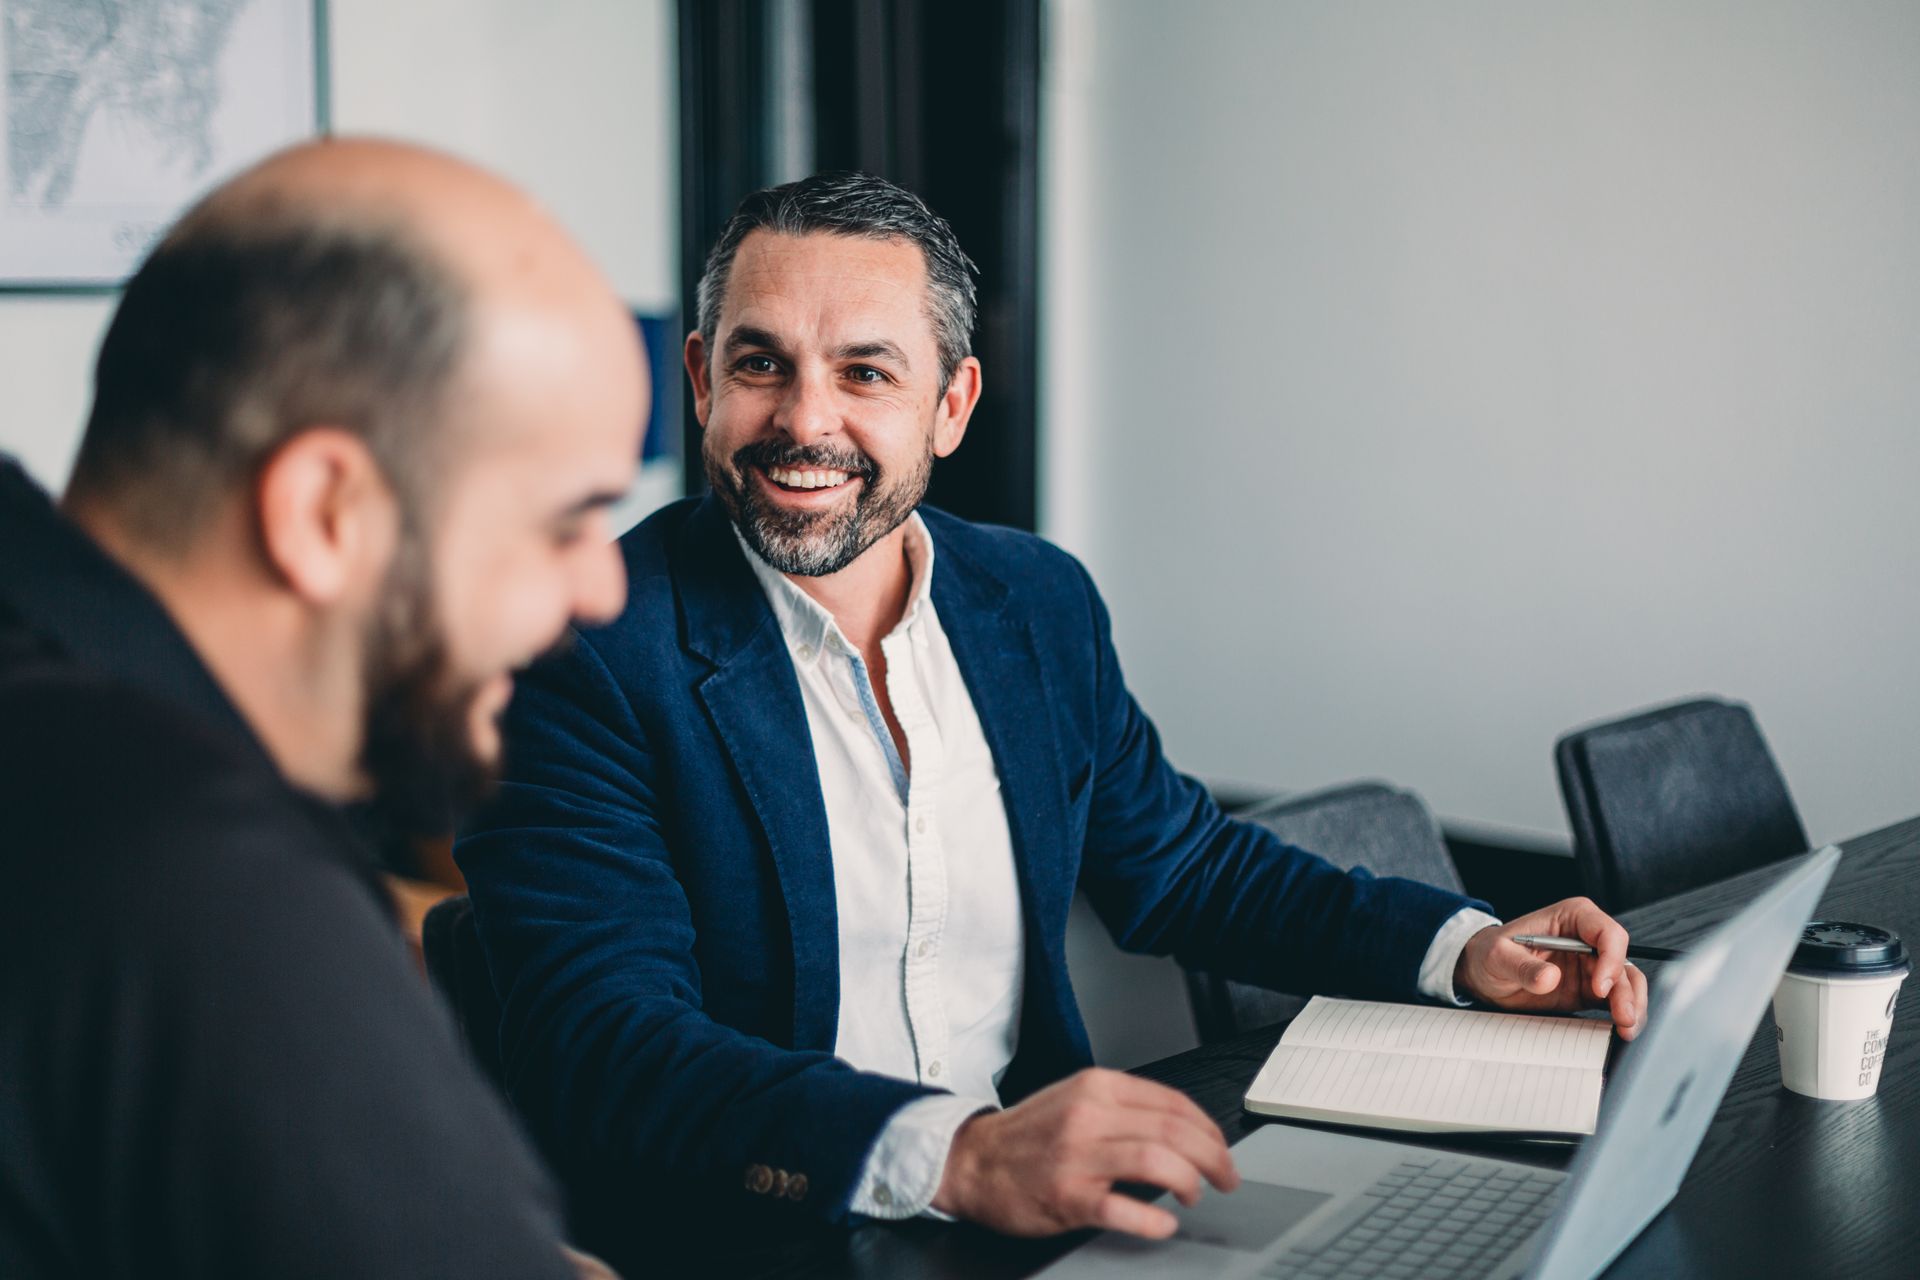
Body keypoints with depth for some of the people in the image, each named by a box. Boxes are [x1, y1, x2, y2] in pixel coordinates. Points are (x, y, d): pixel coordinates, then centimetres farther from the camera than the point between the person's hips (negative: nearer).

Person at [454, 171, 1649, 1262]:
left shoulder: (1042, 603, 9)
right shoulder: (588, 653, -10)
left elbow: (1179, 863, 21)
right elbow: (599, 1043, -20)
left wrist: (1468, 948, 7)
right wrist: (952, 1154, -34)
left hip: (1038, 1212, 6)